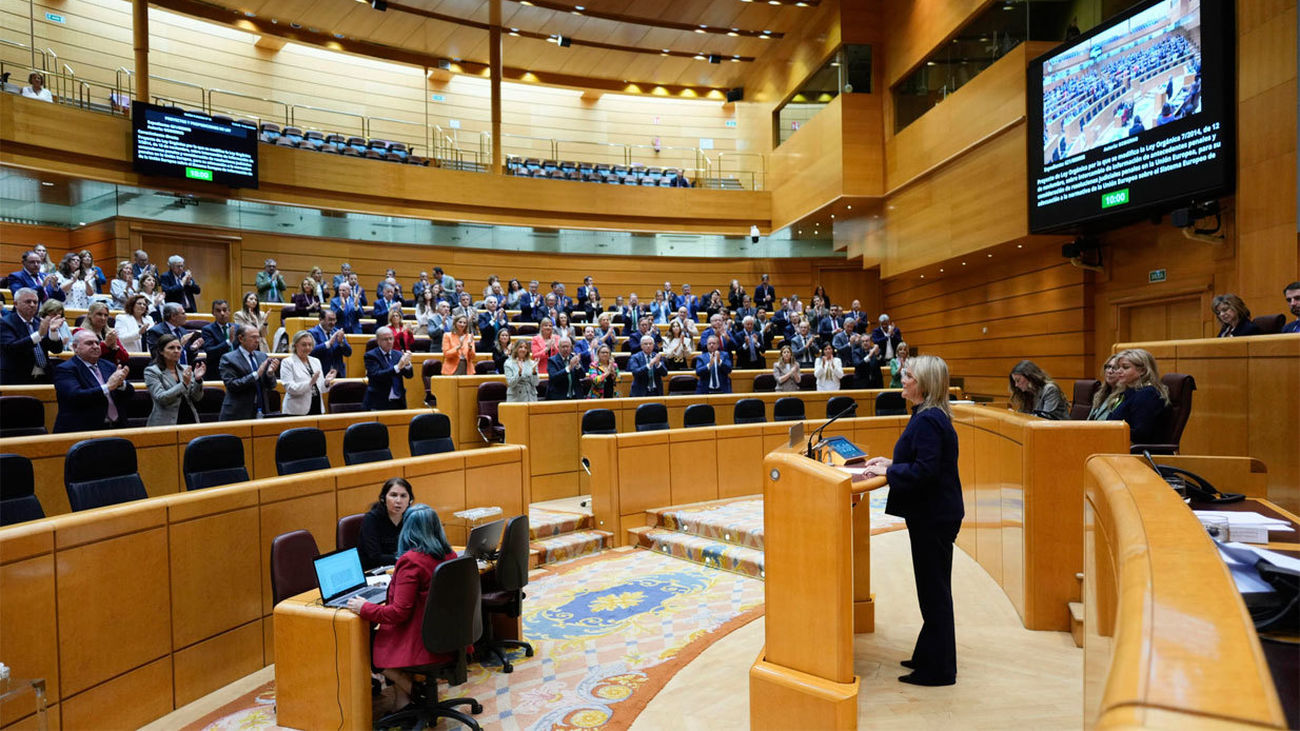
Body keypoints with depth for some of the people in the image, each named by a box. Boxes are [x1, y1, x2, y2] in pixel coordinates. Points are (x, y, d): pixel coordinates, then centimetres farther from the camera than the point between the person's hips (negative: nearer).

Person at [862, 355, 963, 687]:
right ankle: (928, 656, 33)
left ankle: (937, 670, 15)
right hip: (933, 514, 11)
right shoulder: (929, 416, 11)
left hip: (933, 518, -11)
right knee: (933, 590, 19)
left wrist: (888, 471, -15)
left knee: (934, 592, 2)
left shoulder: (927, 421, -22)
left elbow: (924, 471, -27)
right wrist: (891, 463, 11)